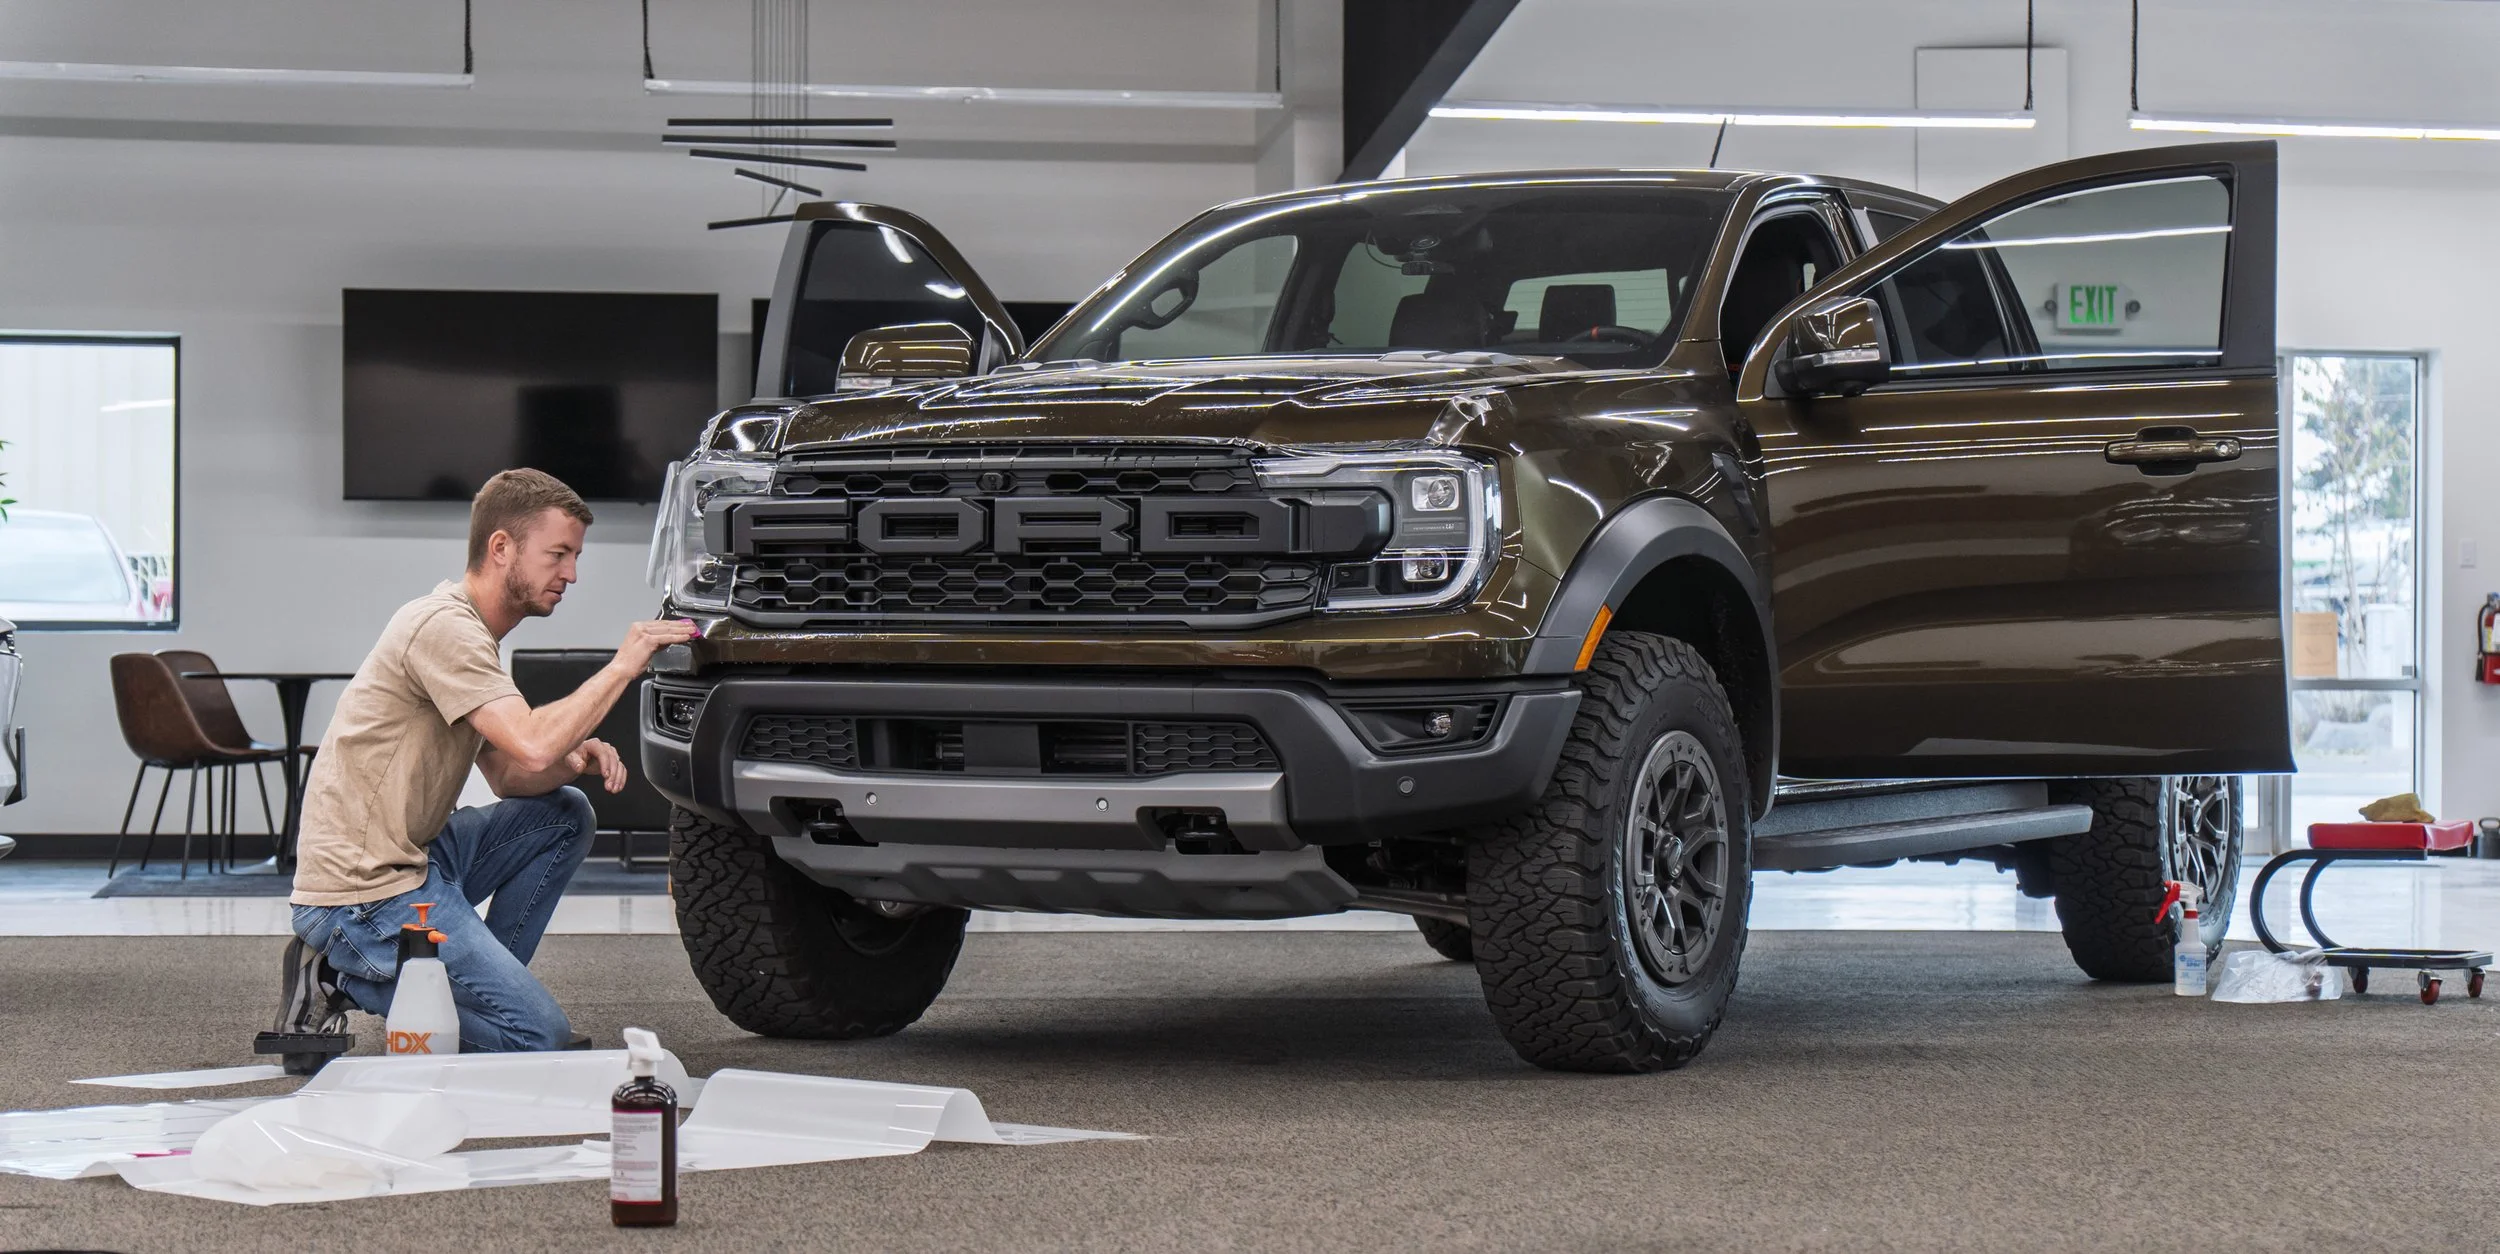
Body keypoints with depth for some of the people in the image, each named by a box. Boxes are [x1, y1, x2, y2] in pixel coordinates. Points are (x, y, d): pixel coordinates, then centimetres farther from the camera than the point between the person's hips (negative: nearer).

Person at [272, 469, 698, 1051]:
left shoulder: (469, 631, 16)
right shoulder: (444, 627, -16)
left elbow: (508, 772, 20)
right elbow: (532, 744, -27)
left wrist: (575, 759, -1)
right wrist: (621, 667, -16)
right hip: (365, 890, -10)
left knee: (565, 814, 14)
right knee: (542, 1039, -12)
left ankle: (478, 983, 10)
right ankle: (350, 982, -3)